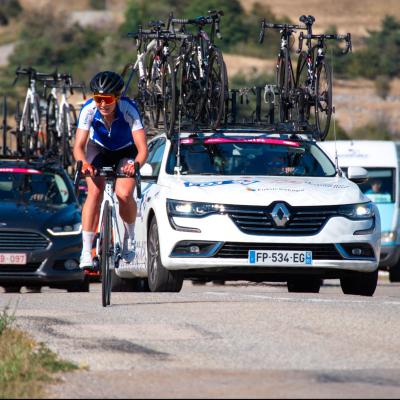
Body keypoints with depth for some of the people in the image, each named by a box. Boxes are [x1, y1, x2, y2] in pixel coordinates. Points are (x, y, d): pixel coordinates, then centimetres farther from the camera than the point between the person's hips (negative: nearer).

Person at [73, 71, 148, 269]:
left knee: (124, 194, -23)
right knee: (94, 191, -22)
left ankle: (130, 236, 8)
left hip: (126, 152, -1)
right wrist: (84, 163, -52)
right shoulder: (89, 110, -28)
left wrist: (135, 165, -56)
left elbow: (142, 148, -36)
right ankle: (86, 251, -22)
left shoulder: (129, 110, -32)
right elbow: (79, 146, -30)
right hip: (99, 150, 1)